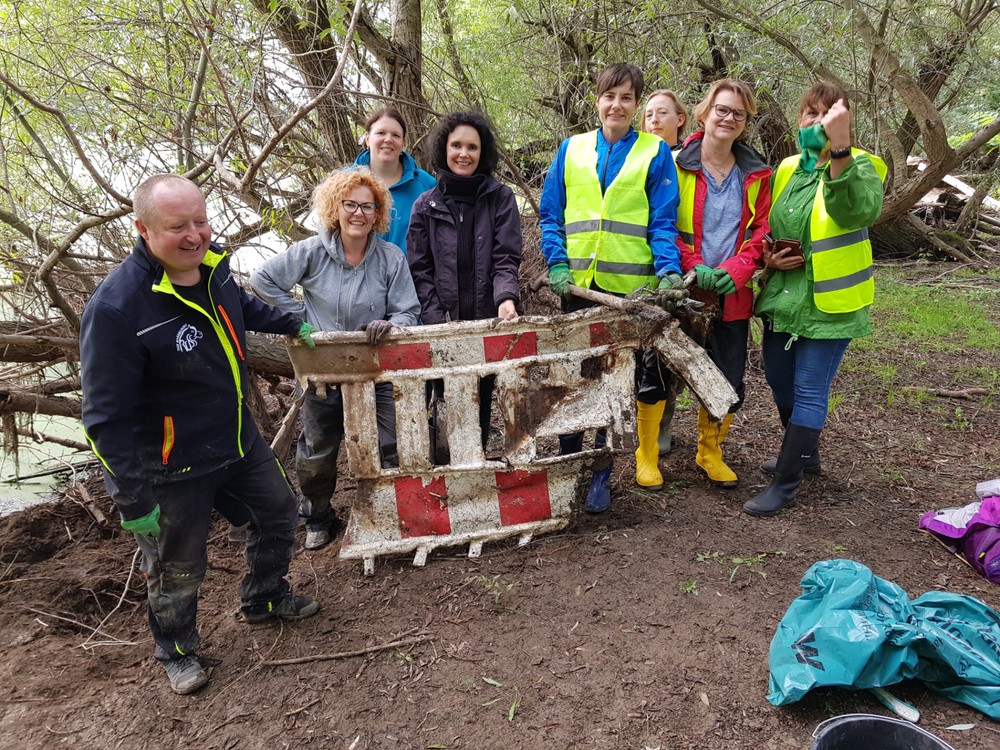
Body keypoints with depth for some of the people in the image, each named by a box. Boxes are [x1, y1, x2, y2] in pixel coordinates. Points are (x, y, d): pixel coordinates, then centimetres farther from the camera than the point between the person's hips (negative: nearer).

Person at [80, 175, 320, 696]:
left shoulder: (212, 267, -7)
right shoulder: (116, 307, -30)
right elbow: (105, 417, -25)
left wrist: (292, 325, 25)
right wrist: (132, 500, -23)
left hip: (238, 440, 7)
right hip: (172, 469, -7)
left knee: (278, 514, 23)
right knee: (177, 570, 13)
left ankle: (264, 599, 51)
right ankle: (176, 651, 43)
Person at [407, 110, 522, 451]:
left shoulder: (500, 198, 3)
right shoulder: (426, 205, 6)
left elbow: (506, 259, -5)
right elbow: (420, 270, 2)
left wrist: (506, 298, -25)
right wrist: (437, 320, -10)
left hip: (488, 321, 0)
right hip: (443, 326, 0)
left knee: (482, 406, 8)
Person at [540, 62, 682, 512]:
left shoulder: (655, 153, 3)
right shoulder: (571, 150, 9)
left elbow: (663, 221, -1)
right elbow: (551, 215, 8)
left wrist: (669, 270, -17)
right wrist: (557, 264, -6)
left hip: (633, 287, -2)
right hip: (579, 285, 2)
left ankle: (601, 475, 17)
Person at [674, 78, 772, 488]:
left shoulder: (756, 174, 8)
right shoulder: (676, 165, -3)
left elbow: (761, 230, 4)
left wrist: (735, 270, -13)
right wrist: (693, 267, -18)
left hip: (733, 296, 4)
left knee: (728, 382, 9)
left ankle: (709, 451, 29)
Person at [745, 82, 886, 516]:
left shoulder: (859, 167, -9)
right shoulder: (786, 171, 8)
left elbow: (863, 210, -33)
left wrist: (839, 151, -46)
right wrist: (768, 257, 0)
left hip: (828, 303, -6)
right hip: (782, 297, 7)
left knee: (809, 392, -2)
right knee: (780, 383, 17)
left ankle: (786, 483, 9)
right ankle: (804, 453, 40)